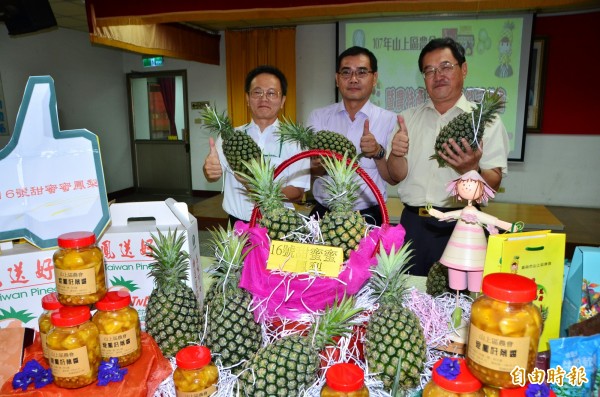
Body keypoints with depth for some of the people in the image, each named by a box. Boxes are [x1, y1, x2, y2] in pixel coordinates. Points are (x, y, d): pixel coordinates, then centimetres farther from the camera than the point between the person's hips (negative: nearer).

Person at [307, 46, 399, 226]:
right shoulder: (318, 116, 8)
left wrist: (378, 152, -18)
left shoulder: (389, 120, 1)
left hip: (368, 215, -1)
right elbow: (308, 168, 2)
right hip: (323, 213, 2)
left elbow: (394, 177, 0)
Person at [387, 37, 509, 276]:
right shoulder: (409, 118, 9)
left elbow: (493, 184, -5)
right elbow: (396, 177, 6)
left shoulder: (485, 120, 1)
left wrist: (472, 170, -25)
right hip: (413, 223, 2)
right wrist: (397, 153, -15)